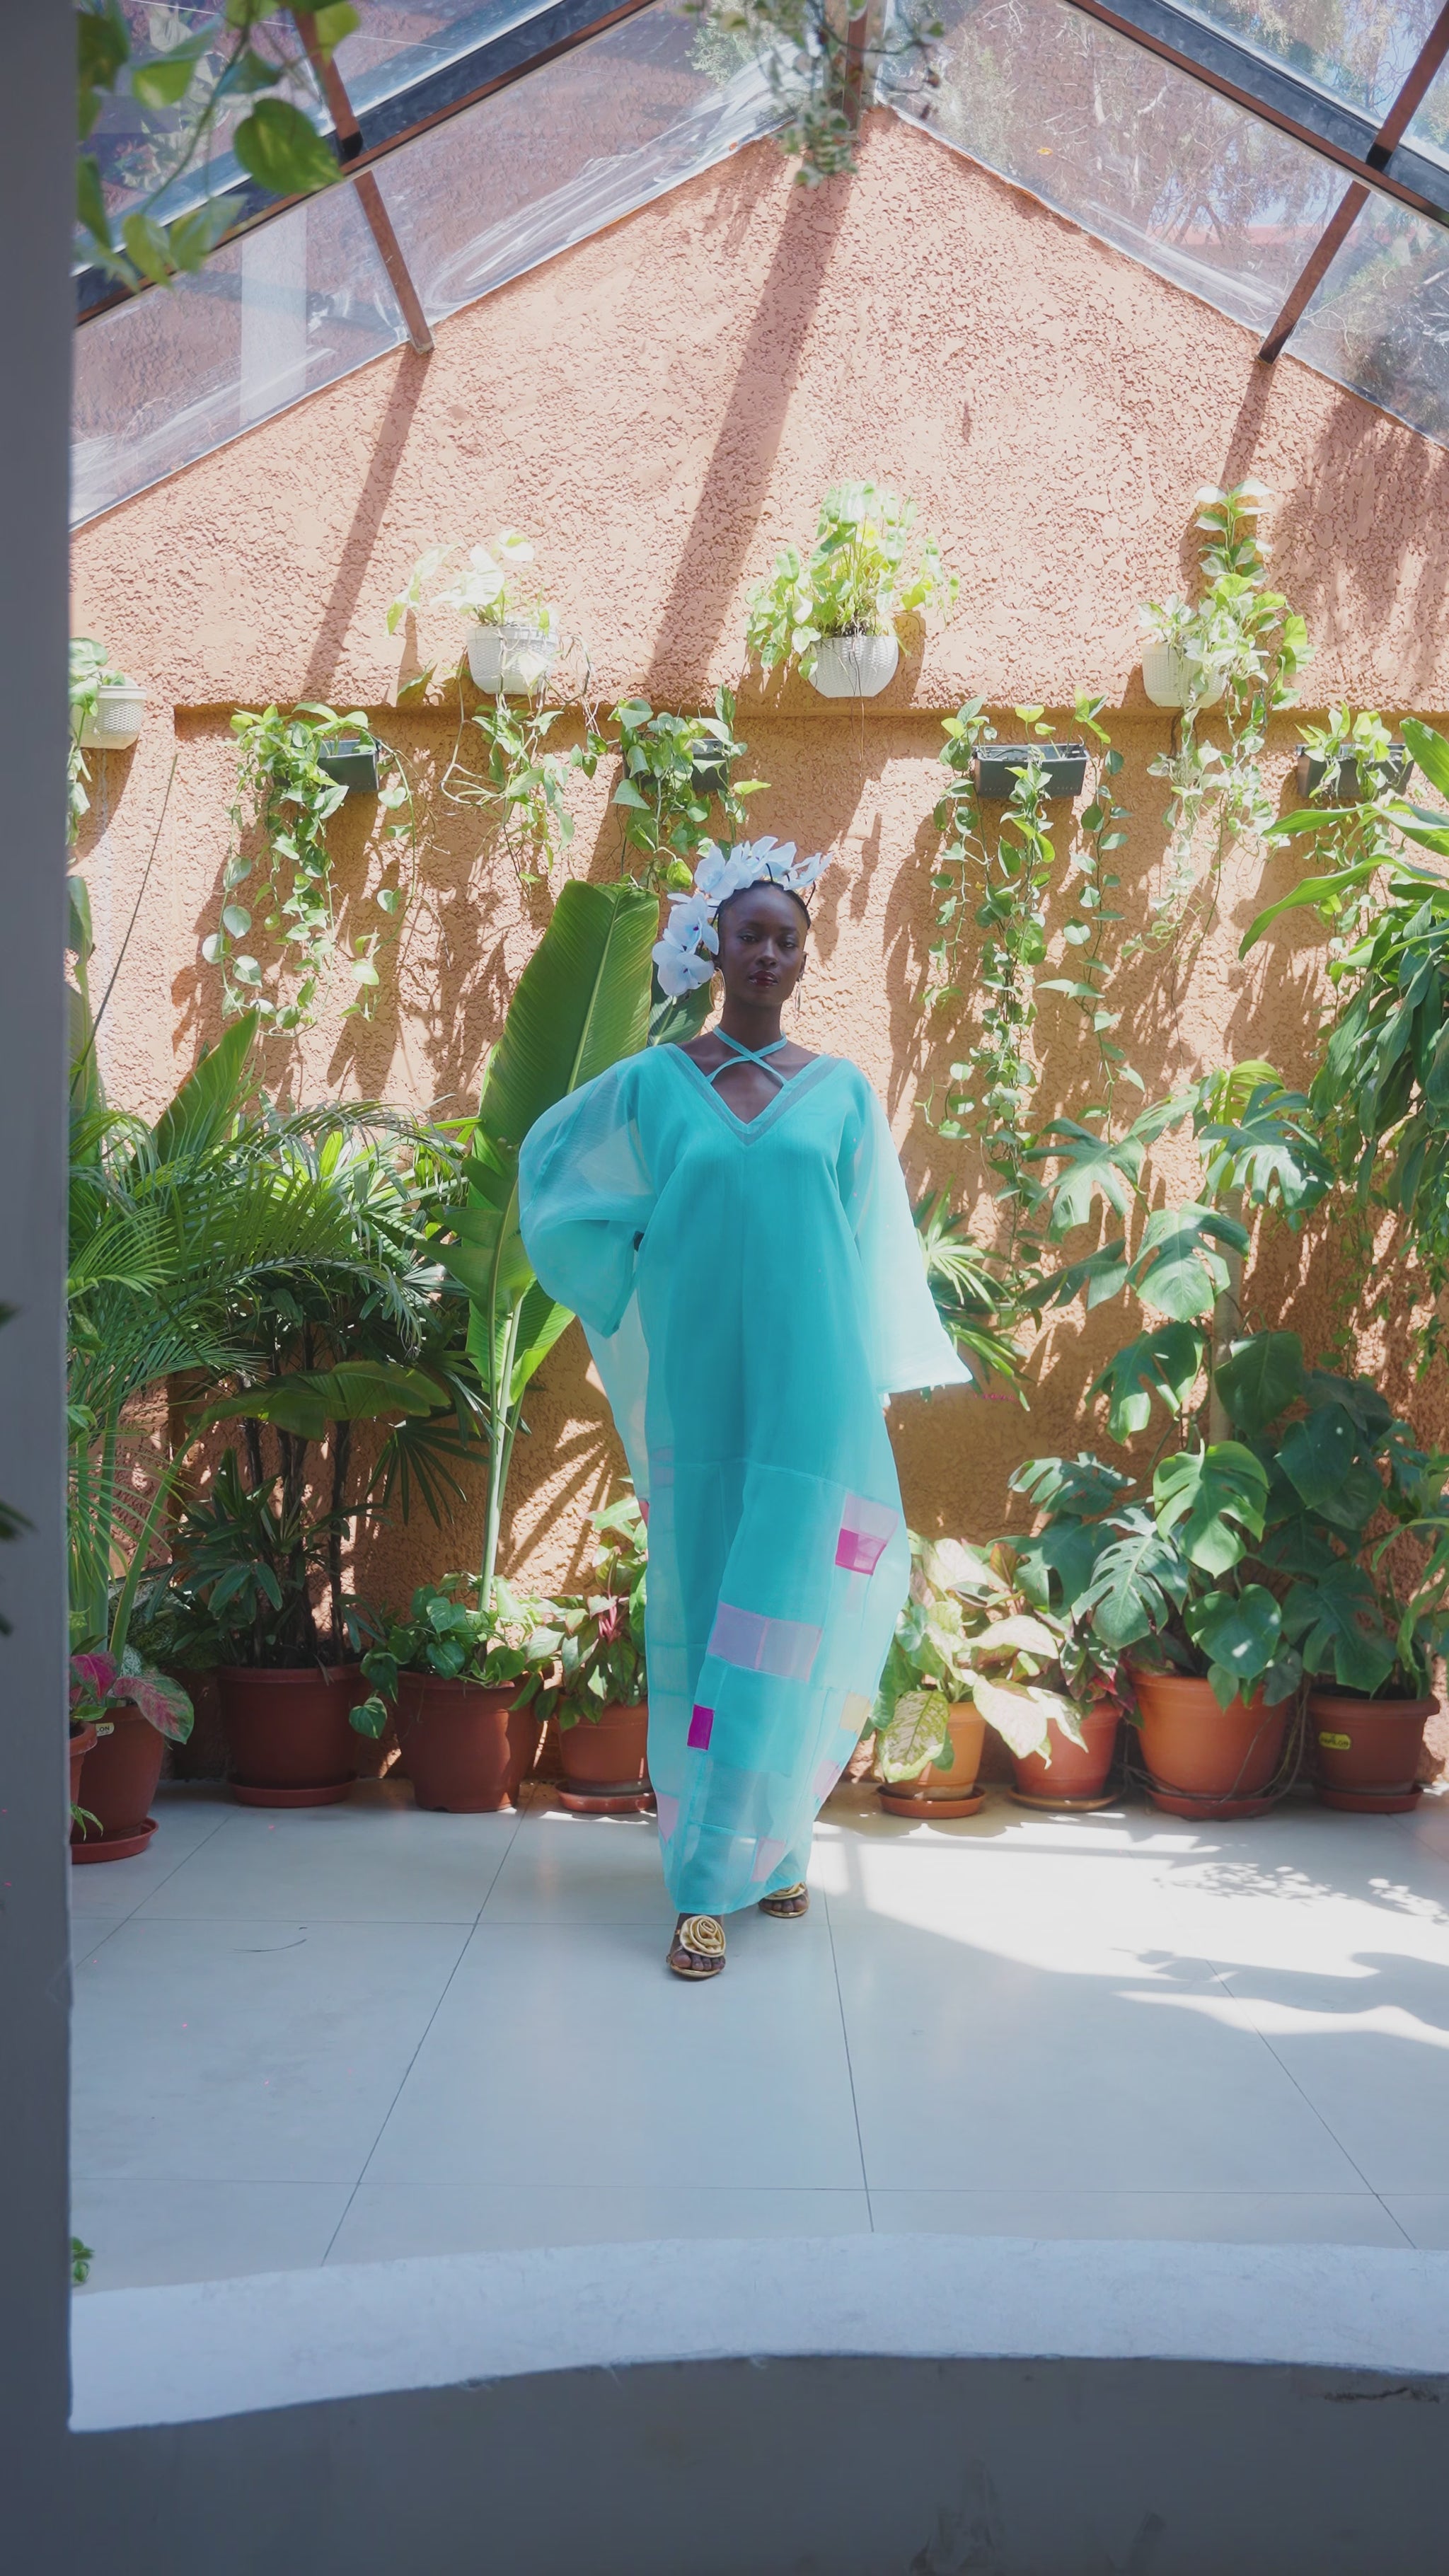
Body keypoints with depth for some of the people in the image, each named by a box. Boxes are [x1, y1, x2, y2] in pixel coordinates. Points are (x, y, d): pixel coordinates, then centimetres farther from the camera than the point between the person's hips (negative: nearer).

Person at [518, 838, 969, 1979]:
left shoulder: (842, 1093, 6)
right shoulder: (653, 1083, 5)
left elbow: (878, 1255, 8)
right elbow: (552, 1166, 21)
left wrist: (878, 1396, 4)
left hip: (811, 1392, 0)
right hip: (698, 1390, 0)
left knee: (784, 1618, -2)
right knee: (699, 1614, 2)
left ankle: (758, 1852, 13)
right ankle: (705, 1888, 8)